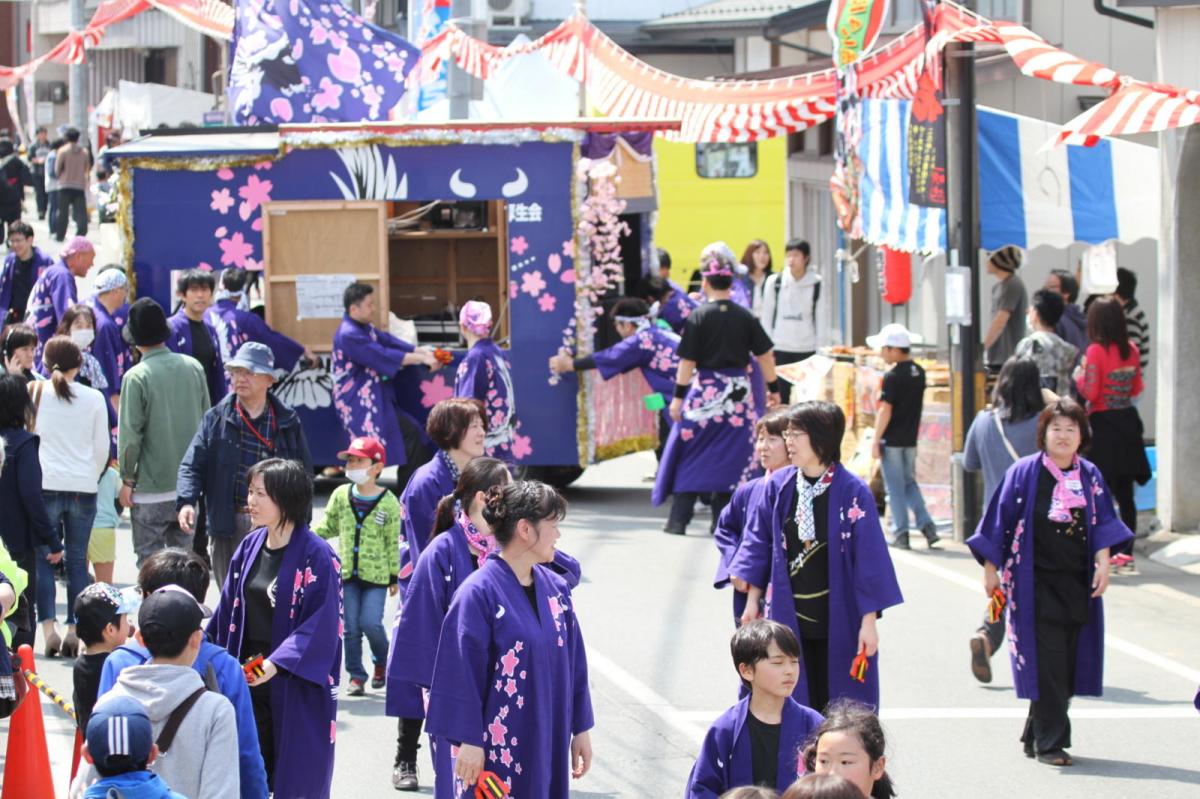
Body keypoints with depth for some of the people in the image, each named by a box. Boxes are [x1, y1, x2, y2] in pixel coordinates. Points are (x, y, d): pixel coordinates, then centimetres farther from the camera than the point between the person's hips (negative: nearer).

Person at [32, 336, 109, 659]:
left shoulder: (34, 392, -2)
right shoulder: (94, 398, 1)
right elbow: (102, 448, 7)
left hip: (45, 485, -1)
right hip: (83, 488, 1)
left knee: (44, 558, 5)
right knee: (77, 560, 7)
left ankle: (48, 627, -6)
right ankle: (75, 630, 4)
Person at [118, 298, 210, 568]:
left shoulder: (137, 377, -14)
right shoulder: (193, 367, 1)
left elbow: (130, 433, -13)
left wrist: (127, 479, -3)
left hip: (151, 488, -5)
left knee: (149, 558, 4)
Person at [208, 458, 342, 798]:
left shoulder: (316, 556, -13)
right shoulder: (250, 547, 8)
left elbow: (322, 625, -17)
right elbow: (228, 611, 14)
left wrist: (276, 664, -24)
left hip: (296, 685, -6)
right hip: (248, 681, 6)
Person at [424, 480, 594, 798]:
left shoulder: (556, 590, 7)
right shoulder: (479, 594, -14)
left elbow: (573, 663, 12)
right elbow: (463, 673, -13)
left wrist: (581, 728, 13)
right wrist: (468, 741, -14)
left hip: (546, 743, 6)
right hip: (495, 749, -6)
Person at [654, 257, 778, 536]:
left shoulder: (699, 316, -6)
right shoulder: (745, 317, 1)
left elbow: (687, 361, -7)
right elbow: (765, 355, 5)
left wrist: (678, 396, -3)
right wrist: (773, 388, 15)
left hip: (706, 390, -2)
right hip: (739, 393, 2)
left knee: (691, 455, 4)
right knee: (731, 456, 8)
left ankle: (678, 520, 1)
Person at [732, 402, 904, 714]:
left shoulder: (852, 492, -11)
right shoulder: (779, 486, 1)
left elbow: (870, 559, -10)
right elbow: (759, 543, 11)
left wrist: (868, 622, -11)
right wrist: (753, 600, 10)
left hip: (838, 623, -3)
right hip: (789, 618, 3)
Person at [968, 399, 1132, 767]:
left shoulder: (1090, 476, 7)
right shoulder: (1024, 473, -5)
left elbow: (1103, 525, 8)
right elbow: (1000, 522, 0)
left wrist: (1103, 562, -6)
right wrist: (990, 569, 0)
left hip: (1077, 583, 4)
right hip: (1036, 583, -4)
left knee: (1067, 663, 6)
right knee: (1047, 660, -9)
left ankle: (1036, 735, 20)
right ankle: (1049, 741, -4)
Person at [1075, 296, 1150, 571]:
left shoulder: (1097, 351, -14)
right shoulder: (1131, 350, 3)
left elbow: (1090, 392, -16)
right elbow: (1137, 389, 10)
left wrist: (1079, 376, 1)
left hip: (1103, 424, -6)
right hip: (1127, 422, 6)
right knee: (1125, 494, 10)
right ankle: (1127, 552, 13)